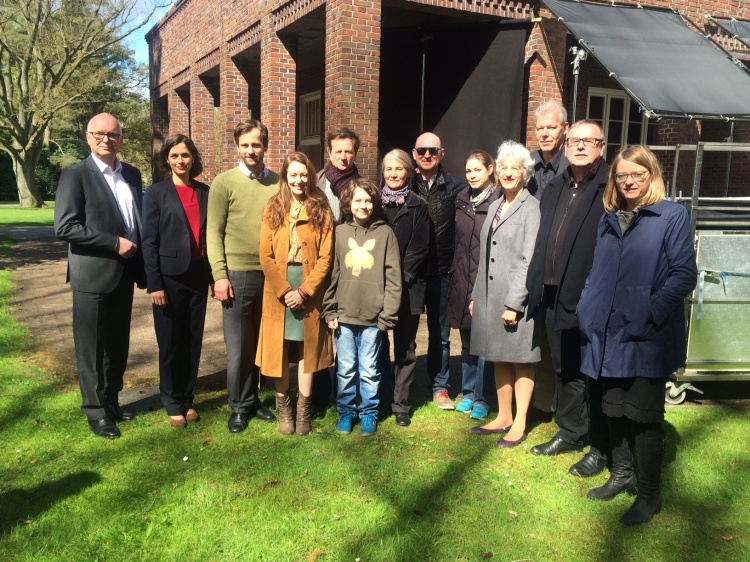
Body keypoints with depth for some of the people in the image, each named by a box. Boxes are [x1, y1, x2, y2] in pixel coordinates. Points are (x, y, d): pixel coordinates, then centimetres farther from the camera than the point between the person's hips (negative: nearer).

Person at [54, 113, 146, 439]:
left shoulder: (132, 175, 10)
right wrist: (114, 243, -18)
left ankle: (111, 401, 30)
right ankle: (96, 411, 19)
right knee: (92, 348, 5)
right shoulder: (75, 175, -8)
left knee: (118, 345, 15)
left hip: (124, 273, 6)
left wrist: (140, 263, 4)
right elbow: (64, 227, -16)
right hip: (93, 275, -6)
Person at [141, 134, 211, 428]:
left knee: (193, 341, 11)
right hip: (170, 277, -3)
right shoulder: (156, 193, -2)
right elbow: (149, 241, -6)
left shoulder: (205, 192, 8)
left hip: (198, 276, 3)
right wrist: (154, 284, -12)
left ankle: (188, 398, 25)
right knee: (170, 343, 6)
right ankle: (173, 403, 21)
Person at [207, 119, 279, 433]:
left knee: (262, 343, 12)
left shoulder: (278, 183, 6)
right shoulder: (224, 183, -1)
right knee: (238, 346, 5)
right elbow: (214, 233, -3)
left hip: (271, 275, 3)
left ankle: (253, 399, 28)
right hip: (237, 274, -2)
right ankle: (239, 406, 19)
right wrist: (219, 275, -10)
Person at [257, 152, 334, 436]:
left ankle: (303, 410, 17)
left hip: (310, 292, 0)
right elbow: (266, 256, -2)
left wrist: (304, 290, -13)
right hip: (278, 291, 1)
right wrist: (284, 290, -12)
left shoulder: (321, 211, 1)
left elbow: (325, 257, -4)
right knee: (279, 351, 5)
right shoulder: (273, 209, 3)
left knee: (307, 349, 6)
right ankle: (283, 408, 20)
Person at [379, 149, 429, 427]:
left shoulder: (418, 206, 3)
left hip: (407, 287, -1)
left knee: (404, 346, 5)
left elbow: (419, 247, -3)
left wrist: (402, 276, -11)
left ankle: (401, 404, 12)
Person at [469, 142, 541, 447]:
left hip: (517, 298, -7)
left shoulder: (531, 208, -10)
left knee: (521, 360, 6)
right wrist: (476, 295, 12)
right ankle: (503, 417, 28)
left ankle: (519, 424, 17)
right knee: (499, 358, 15)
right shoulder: (494, 207, 13)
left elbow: (529, 260, -15)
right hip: (490, 296, 7)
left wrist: (513, 303, -18)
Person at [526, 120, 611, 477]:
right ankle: (570, 433, 35)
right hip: (556, 297, 7)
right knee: (564, 371, 18)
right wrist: (536, 291, 9)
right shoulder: (555, 189, 13)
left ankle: (601, 447, 22)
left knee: (597, 375, 6)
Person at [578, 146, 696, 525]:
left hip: (648, 338, -5)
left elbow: (683, 275, -11)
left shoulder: (672, 216, -4)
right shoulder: (609, 219, 12)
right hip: (608, 334, 5)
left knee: (644, 417, 4)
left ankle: (648, 495, 20)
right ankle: (621, 474, 35)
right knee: (614, 410, 16)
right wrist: (587, 311, 1)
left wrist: (648, 315, -19)